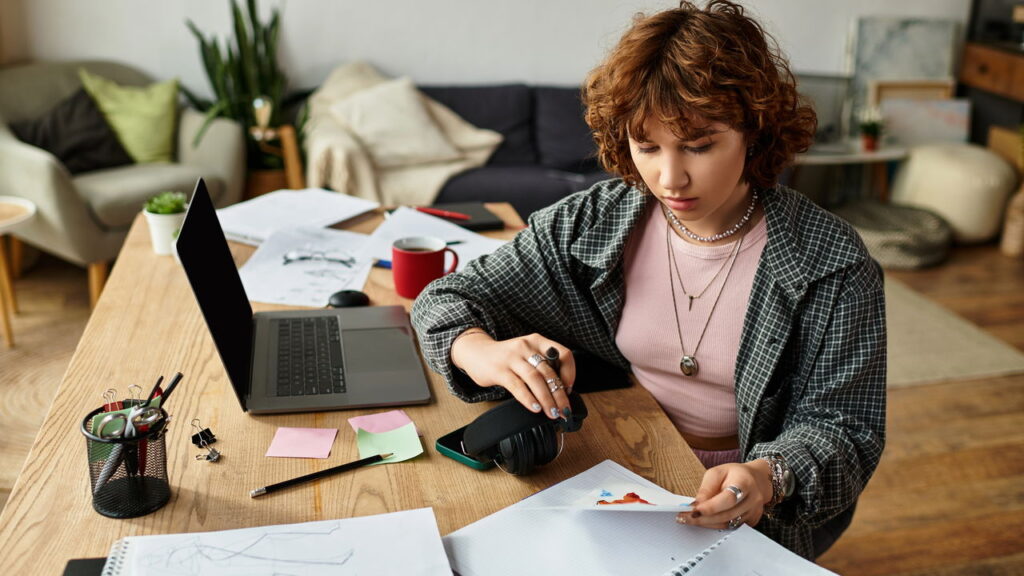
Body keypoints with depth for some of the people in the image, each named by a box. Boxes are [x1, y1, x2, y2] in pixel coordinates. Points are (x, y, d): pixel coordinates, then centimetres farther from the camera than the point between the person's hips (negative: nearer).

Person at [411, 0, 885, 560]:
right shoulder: (591, 222, -5)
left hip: (749, 516, -3)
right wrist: (482, 353, -26)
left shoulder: (833, 266, -13)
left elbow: (843, 428, -9)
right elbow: (445, 301, -2)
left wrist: (769, 476, -32)